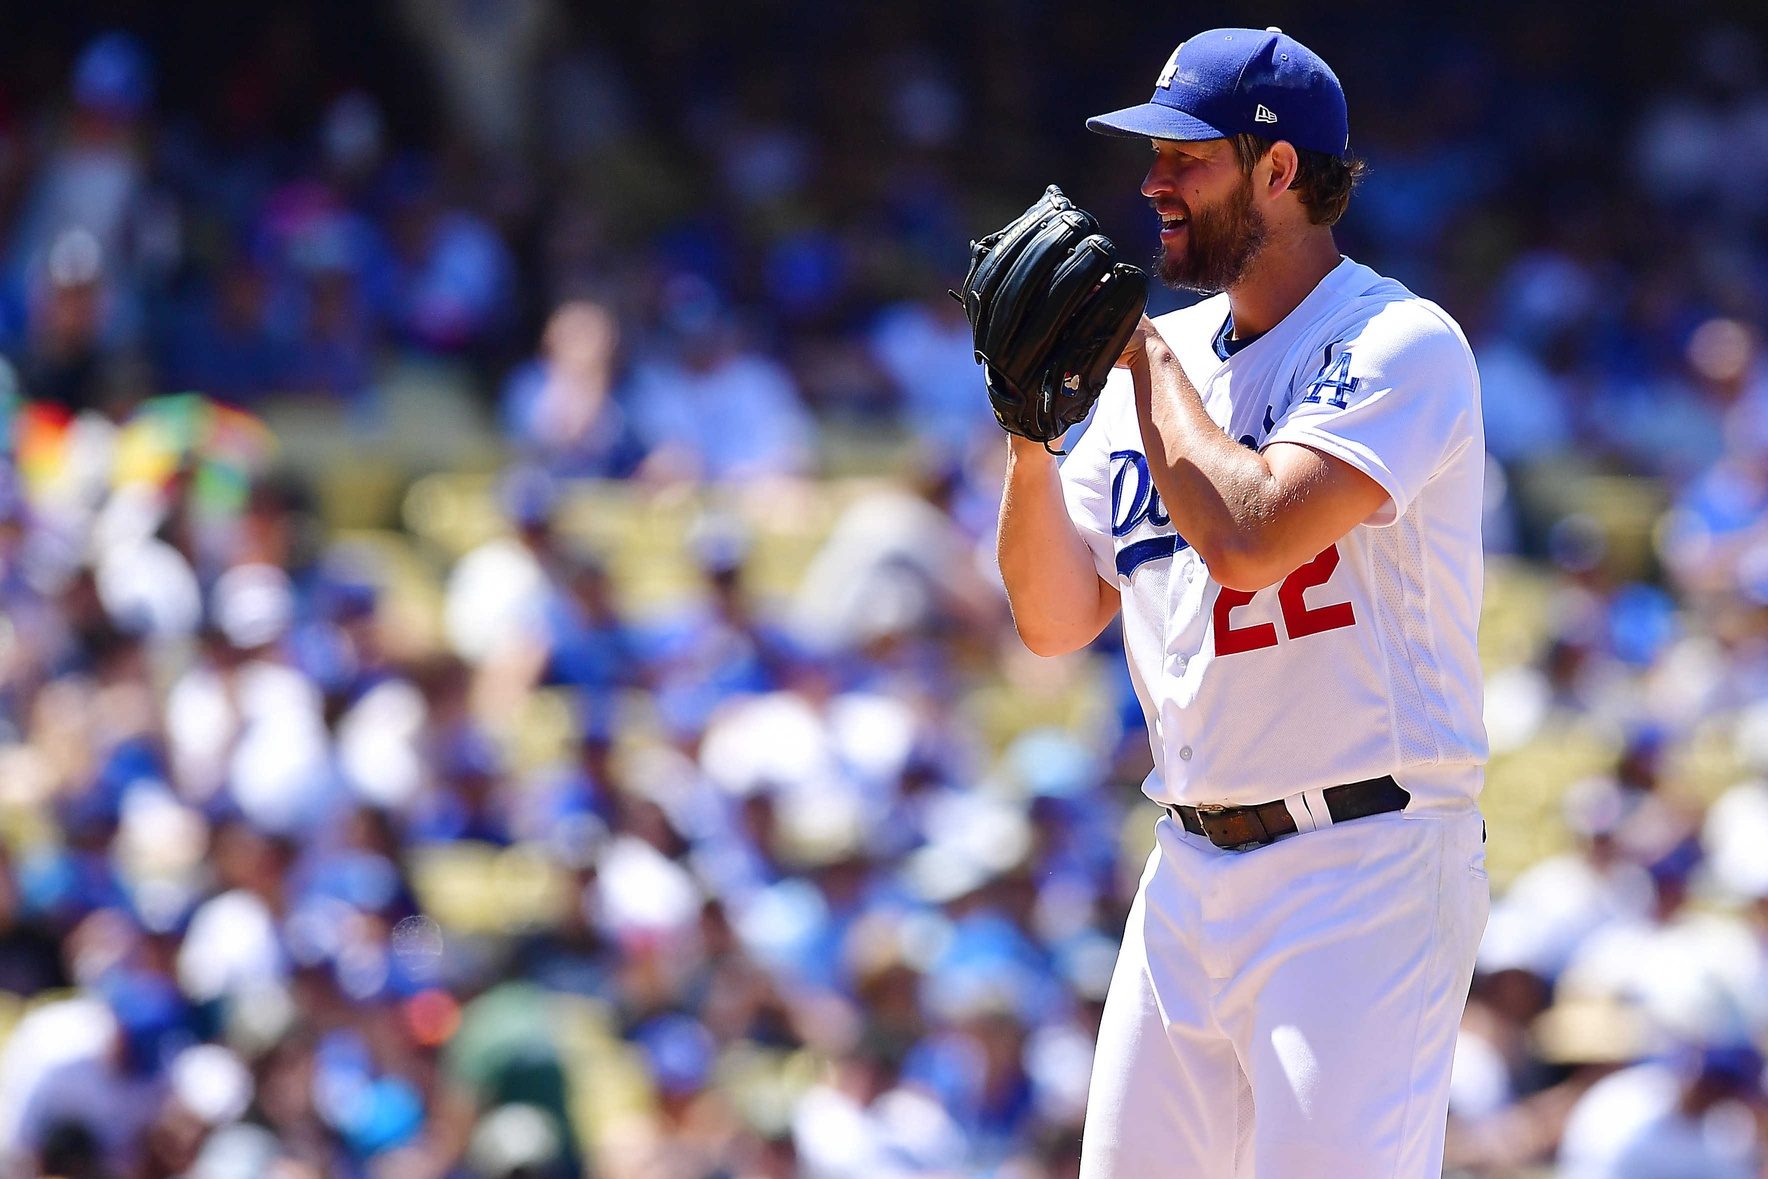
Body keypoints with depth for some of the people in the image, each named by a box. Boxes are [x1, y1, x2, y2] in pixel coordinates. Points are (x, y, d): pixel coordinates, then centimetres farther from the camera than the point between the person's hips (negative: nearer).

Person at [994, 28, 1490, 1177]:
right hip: (1191, 876, 8)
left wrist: (1142, 356, -11)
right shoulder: (1167, 356, 14)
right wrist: (1029, 426, -2)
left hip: (1364, 872, -8)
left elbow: (1250, 540, -24)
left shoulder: (1399, 343, -10)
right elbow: (1056, 618, 13)